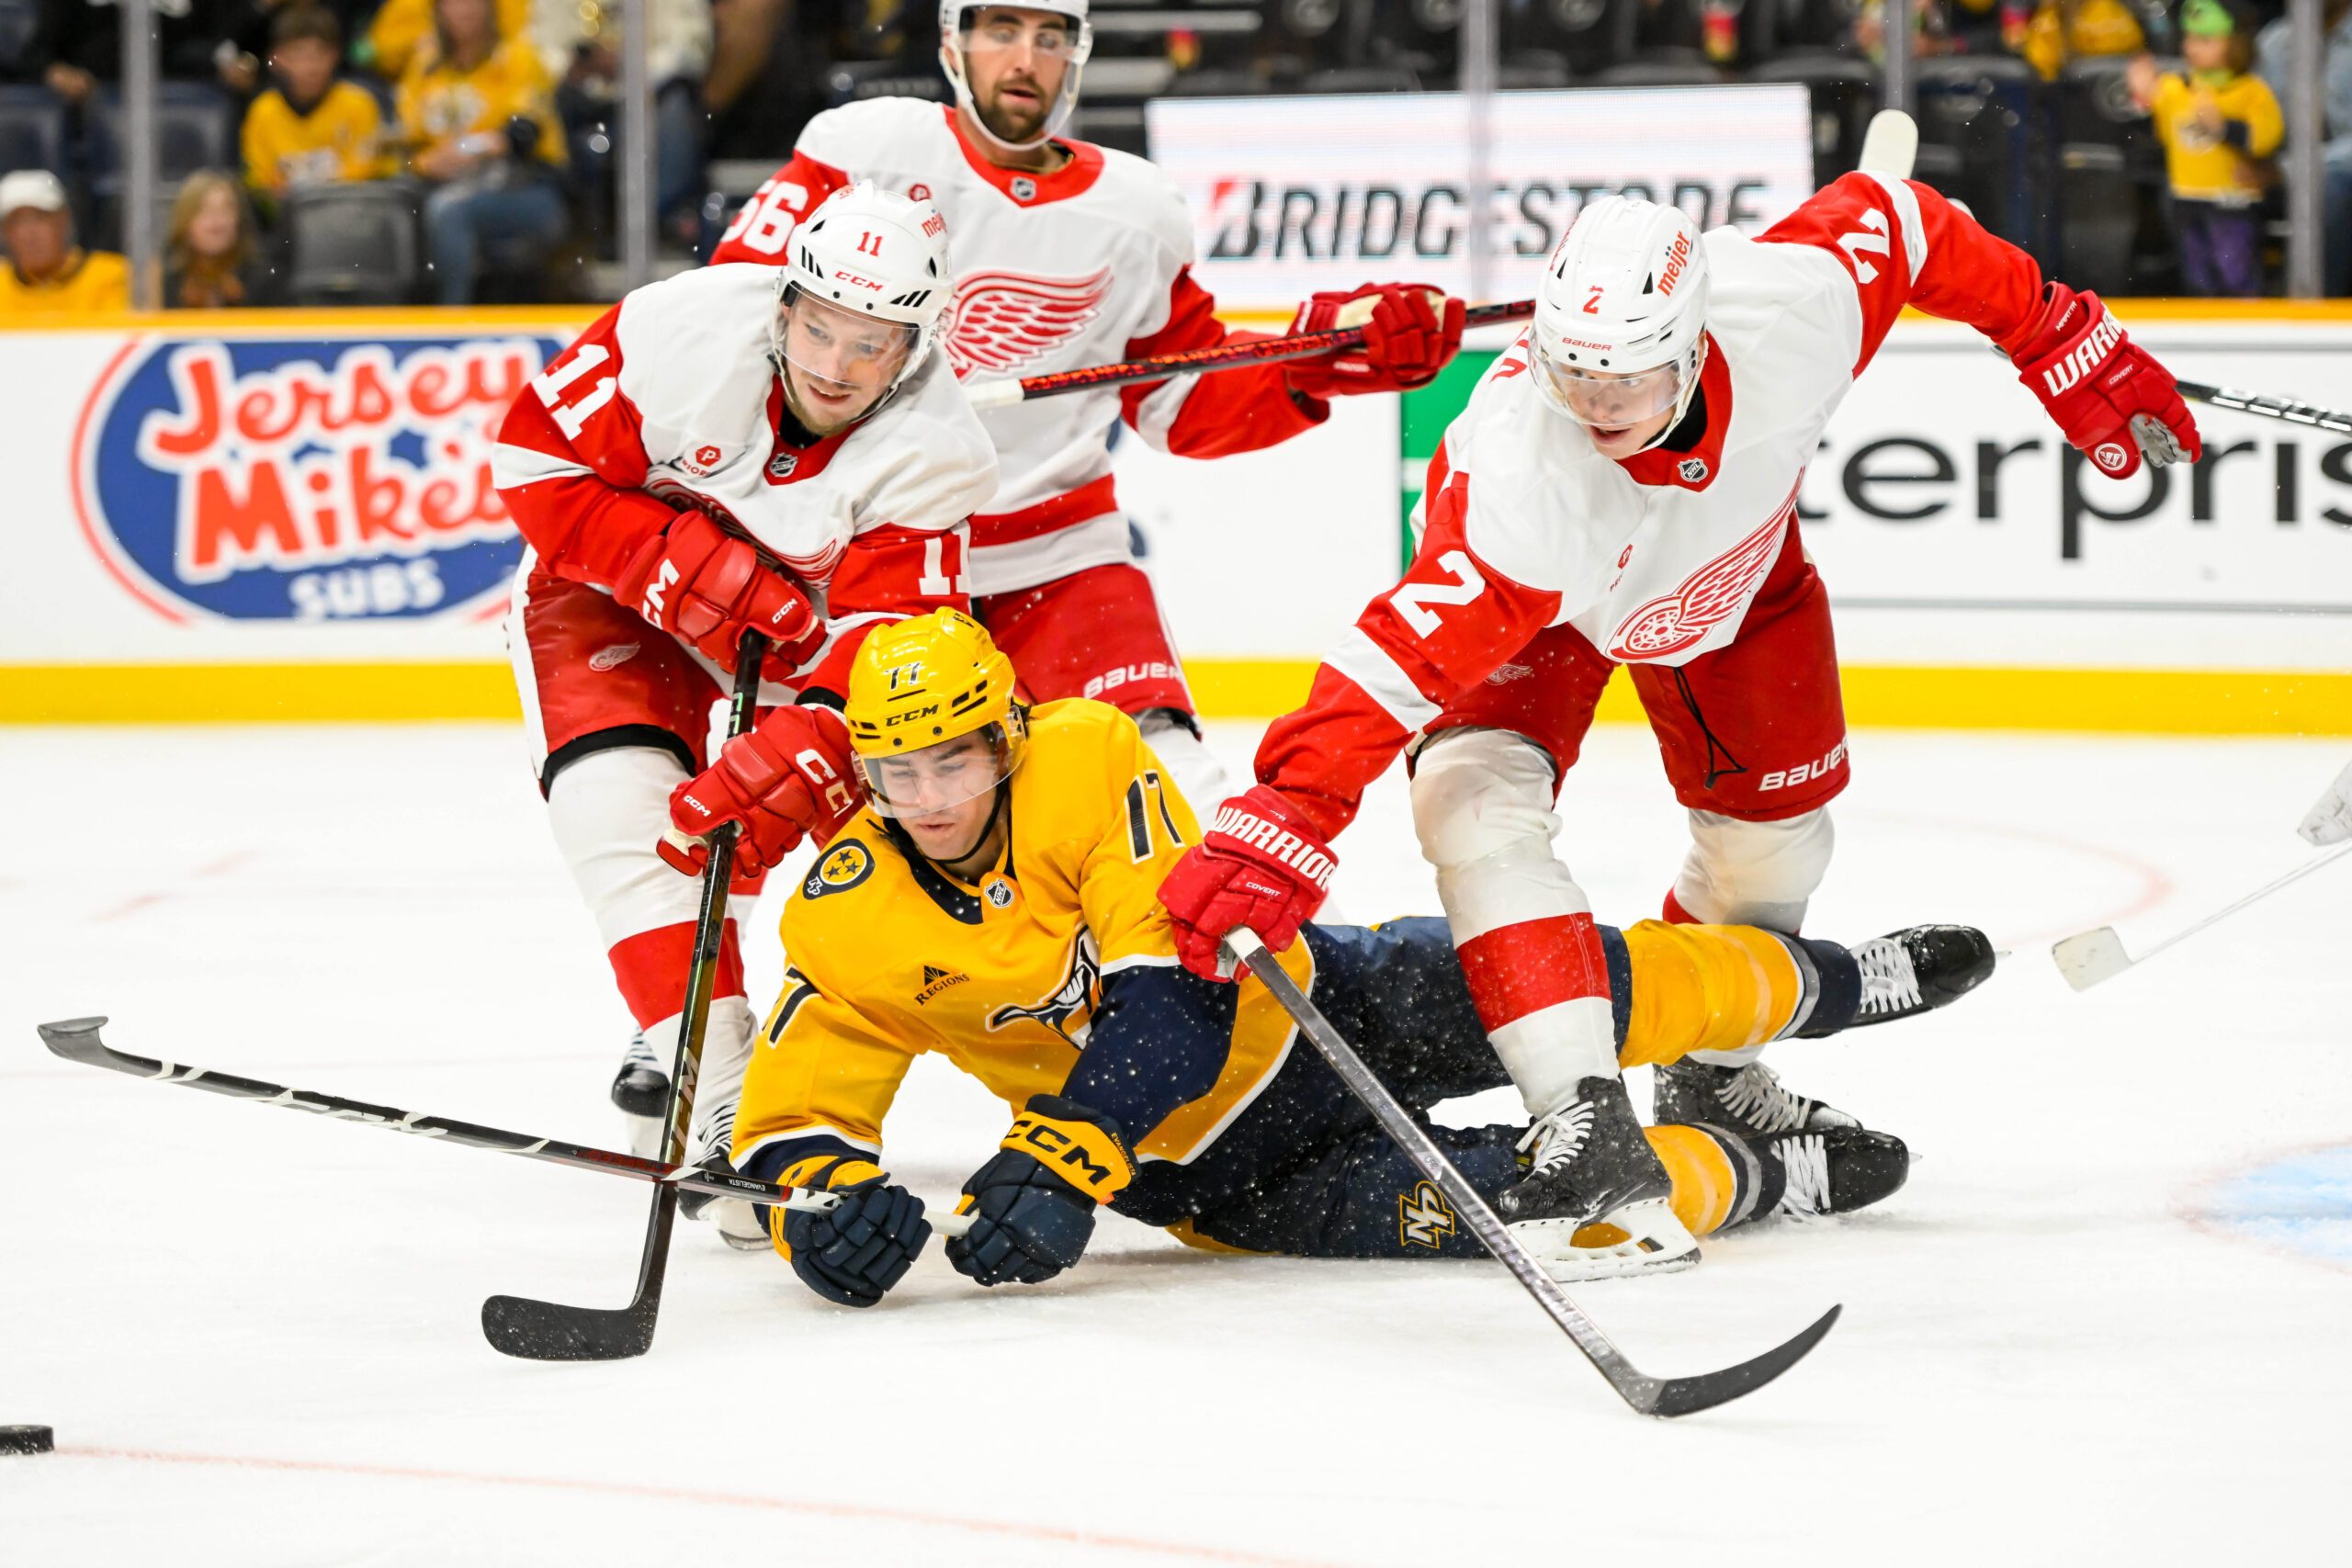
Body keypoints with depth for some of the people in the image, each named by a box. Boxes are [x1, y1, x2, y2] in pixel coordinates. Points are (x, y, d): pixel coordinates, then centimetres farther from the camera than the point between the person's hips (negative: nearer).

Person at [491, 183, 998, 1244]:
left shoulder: (933, 450, -27)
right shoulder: (680, 331, -31)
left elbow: (882, 648, -32)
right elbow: (538, 457, -21)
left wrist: (802, 749, -50)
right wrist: (681, 568, -30)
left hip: (807, 608, 2)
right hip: (618, 587, -2)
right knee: (623, 799, -24)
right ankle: (714, 1084, -25)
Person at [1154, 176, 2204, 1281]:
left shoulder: (1800, 300, -39)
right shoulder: (1517, 471, -48)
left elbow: (1904, 224, -18)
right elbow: (1403, 653, -52)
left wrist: (2071, 350, -8)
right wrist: (1281, 821, -63)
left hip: (1735, 562, 4)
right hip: (1536, 591, -4)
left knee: (1773, 833, 13)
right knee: (1476, 802, -26)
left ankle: (1711, 1076, 41)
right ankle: (1589, 1126, -29)